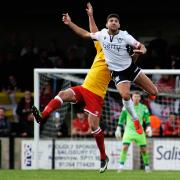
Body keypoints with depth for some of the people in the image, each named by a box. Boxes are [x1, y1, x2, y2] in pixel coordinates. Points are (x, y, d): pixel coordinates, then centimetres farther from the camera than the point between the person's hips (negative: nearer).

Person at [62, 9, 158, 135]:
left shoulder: (125, 36, -11)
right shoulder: (101, 35, -4)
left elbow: (141, 46, -13)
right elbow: (85, 34, 10)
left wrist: (142, 50, -37)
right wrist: (70, 23, 7)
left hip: (131, 67, 0)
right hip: (117, 72, 0)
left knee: (154, 92, -3)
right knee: (125, 95, -27)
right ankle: (135, 120, -4)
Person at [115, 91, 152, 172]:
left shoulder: (144, 108, 3)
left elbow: (147, 119, 8)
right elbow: (121, 119, 7)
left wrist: (149, 128, -7)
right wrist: (118, 129, 3)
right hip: (129, 130, -1)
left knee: (144, 150, -1)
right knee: (124, 147, -17)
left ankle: (147, 166, 15)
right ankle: (121, 166, -14)